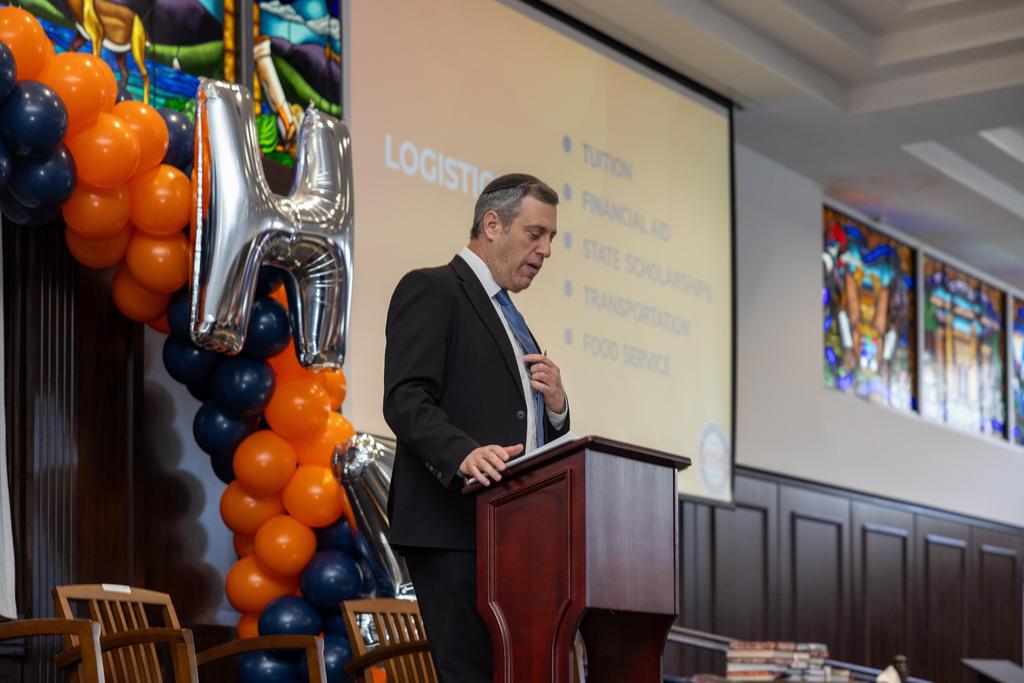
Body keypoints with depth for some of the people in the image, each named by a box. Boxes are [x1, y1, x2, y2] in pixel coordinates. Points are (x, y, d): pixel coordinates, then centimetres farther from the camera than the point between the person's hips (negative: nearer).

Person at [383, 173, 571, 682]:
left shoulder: (511, 320, 26)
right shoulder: (430, 291, 0)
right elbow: (405, 400, -14)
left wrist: (554, 404, 6)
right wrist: (464, 454, -30)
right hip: (453, 528, -8)